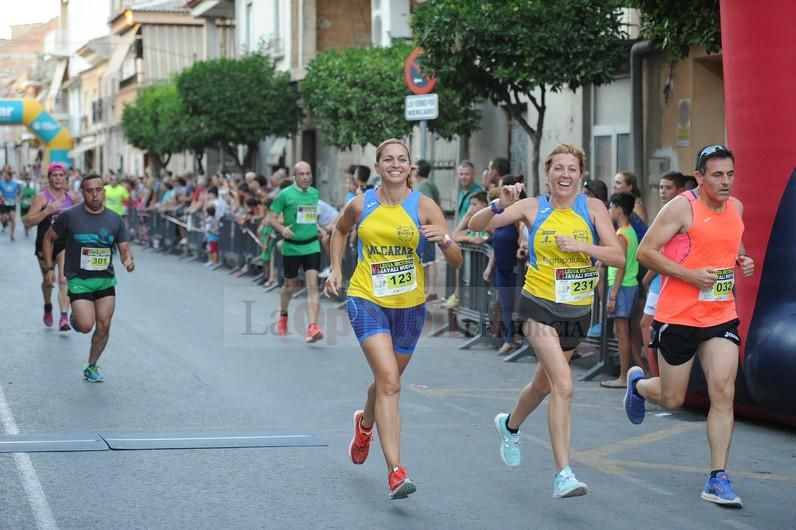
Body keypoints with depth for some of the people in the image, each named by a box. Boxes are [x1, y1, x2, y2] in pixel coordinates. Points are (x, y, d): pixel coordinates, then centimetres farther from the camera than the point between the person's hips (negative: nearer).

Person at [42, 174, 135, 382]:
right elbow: (48, 239, 4)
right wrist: (49, 268, -2)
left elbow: (124, 248, 6)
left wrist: (129, 261, -17)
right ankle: (76, 316, 23)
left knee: (104, 325, -2)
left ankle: (91, 367, 17)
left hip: (105, 280, 3)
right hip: (78, 280, -3)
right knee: (86, 326, -14)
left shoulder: (115, 220, 2)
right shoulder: (69, 216, -7)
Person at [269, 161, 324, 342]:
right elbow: (272, 217, -6)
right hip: (291, 247, -2)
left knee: (313, 285, -12)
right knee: (290, 285, 13)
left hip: (312, 245, 2)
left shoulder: (315, 193, 7)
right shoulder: (285, 194, -7)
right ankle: (283, 317, 42)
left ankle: (312, 328, -19)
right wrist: (282, 229, -23)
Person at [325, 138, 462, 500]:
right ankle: (396, 472, -21)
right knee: (389, 381, -19)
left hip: (409, 305, 2)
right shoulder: (362, 205, -3)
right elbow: (340, 229, 20)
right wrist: (335, 269, 10)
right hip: (367, 299, -2)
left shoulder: (423, 206, -8)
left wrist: (443, 240, -32)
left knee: (387, 379, 19)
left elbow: (456, 262, -12)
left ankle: (365, 423, 55)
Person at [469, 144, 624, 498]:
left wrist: (580, 246, -22)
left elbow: (618, 257, -9)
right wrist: (501, 205, -26)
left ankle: (510, 426, 53)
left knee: (545, 382, 22)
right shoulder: (533, 208, -5)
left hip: (578, 310, 4)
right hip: (541, 306, -4)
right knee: (563, 386, -19)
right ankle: (563, 474, -17)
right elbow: (476, 225, -8)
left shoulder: (593, 208, -3)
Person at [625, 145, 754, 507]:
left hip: (721, 316, 4)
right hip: (678, 315, -4)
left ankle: (718, 479, -5)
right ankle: (638, 383, 44)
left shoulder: (736, 208, 8)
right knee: (672, 400, 7)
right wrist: (690, 275, -21)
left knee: (723, 392, -10)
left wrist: (742, 260, 4)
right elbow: (645, 252, -12)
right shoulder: (682, 207, -12)